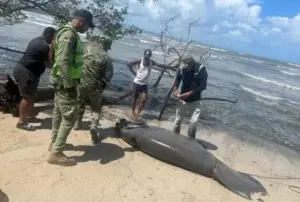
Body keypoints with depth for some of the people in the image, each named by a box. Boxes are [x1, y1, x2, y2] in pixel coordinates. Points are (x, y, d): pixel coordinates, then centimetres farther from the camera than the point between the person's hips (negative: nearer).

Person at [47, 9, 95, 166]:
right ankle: (56, 154, 2)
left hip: (62, 81, 11)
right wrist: (69, 84, -27)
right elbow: (62, 61, -26)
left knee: (59, 113, 19)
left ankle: (55, 143, 34)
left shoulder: (70, 33, 15)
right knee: (69, 117, -6)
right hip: (65, 82, -11)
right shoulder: (69, 34, -17)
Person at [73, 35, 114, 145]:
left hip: (81, 84, 4)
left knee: (80, 105, 25)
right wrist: (103, 86, 3)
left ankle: (77, 123, 41)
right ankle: (94, 128, -2)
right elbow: (108, 76, -12)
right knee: (96, 109, 11)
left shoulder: (85, 49, -8)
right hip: (95, 88, -3)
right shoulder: (107, 58, -14)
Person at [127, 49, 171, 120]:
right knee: (134, 97, 9)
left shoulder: (152, 62, -5)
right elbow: (129, 64, -13)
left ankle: (138, 113, 13)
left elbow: (160, 65, -16)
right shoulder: (139, 61, -13)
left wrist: (170, 67, -27)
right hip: (137, 82, -2)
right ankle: (133, 112, 27)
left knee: (144, 100, -4)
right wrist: (134, 73, -13)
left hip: (145, 84, 2)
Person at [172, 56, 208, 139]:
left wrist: (190, 93, -25)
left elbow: (203, 86, -17)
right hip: (183, 99, 2)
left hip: (195, 101, -2)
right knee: (178, 119, 10)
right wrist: (175, 90, -24)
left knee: (194, 121, -8)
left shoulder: (201, 69, -16)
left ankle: (191, 139, 13)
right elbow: (176, 82, -3)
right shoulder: (181, 68, -10)